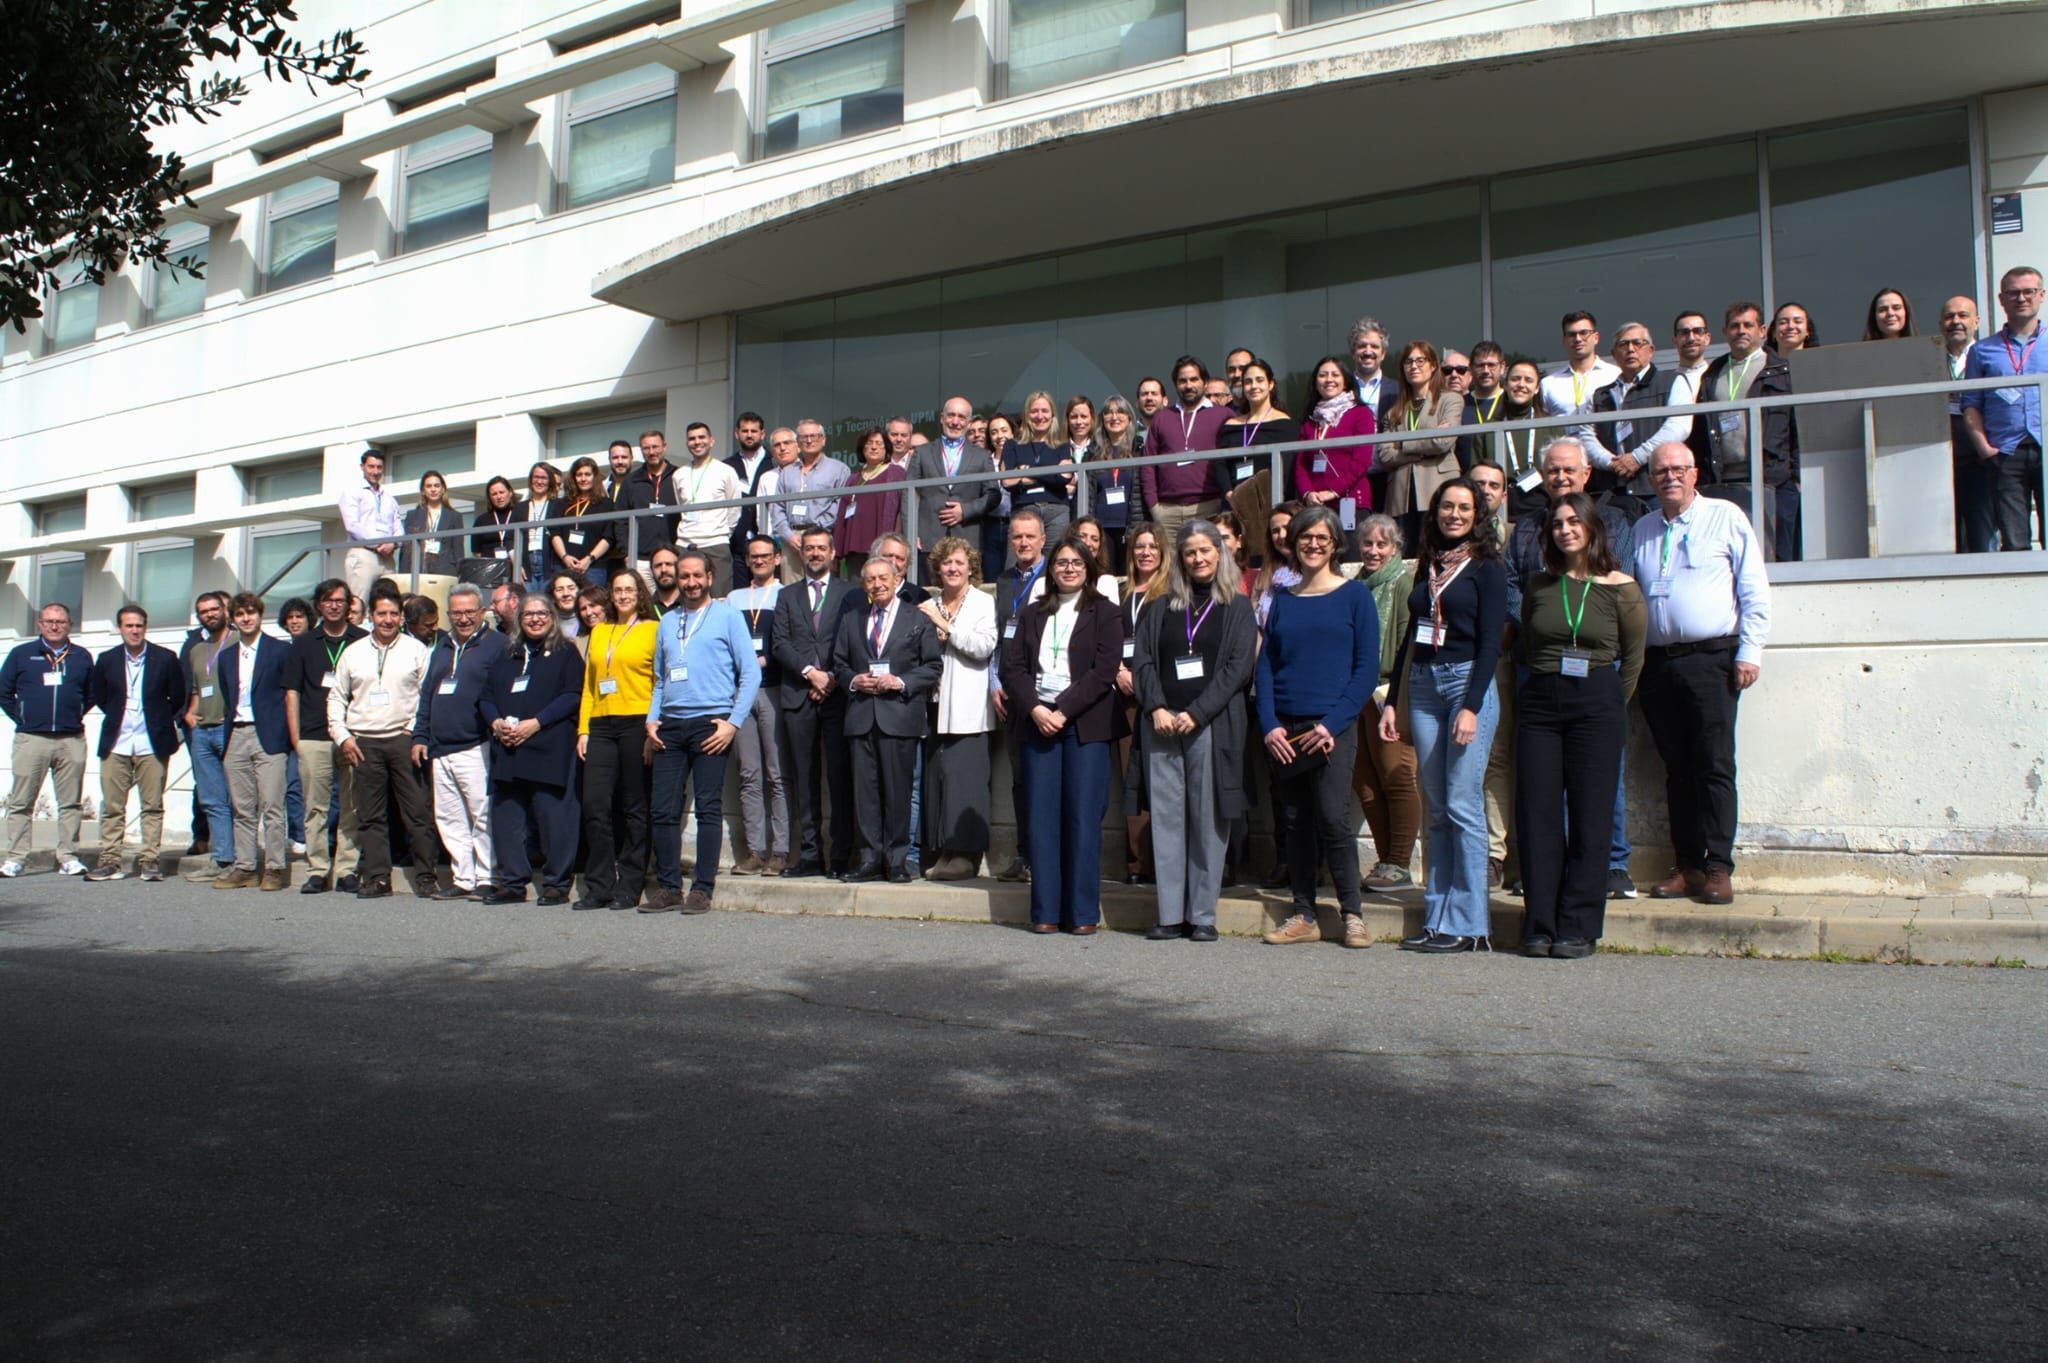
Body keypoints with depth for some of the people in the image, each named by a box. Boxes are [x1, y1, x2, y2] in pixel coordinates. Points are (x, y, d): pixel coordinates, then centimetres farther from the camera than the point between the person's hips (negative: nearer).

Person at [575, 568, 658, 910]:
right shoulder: (599, 632, 18)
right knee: (594, 804, -2)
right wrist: (583, 729, 9)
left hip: (636, 723, -5)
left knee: (634, 807, 1)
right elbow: (588, 684, 18)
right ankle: (599, 887, 6)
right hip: (601, 725, 5)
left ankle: (630, 887, 8)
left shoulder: (653, 629, 3)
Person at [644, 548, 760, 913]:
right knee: (664, 810, 2)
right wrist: (651, 719, 7)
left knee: (708, 808, -4)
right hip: (671, 726, 5)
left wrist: (733, 722, -10)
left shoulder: (728, 617, 5)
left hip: (710, 724, -5)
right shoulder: (666, 623, 19)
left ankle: (702, 889, 1)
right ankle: (668, 887, 10)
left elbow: (751, 673, -1)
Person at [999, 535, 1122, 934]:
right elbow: (1013, 666, 7)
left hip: (1085, 725, -3)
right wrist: (1035, 710, -9)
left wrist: (1063, 711, -12)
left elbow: (1103, 671, -6)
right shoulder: (1031, 614, 16)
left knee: (1083, 818, -4)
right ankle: (1046, 911, 5)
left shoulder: (1104, 614, 5)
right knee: (1042, 817, 1)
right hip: (1036, 721, 3)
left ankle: (1083, 913, 2)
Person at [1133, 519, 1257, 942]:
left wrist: (1196, 713, -11)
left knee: (1207, 819, -2)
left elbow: (1239, 666, -2)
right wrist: (1156, 708, -8)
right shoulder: (1161, 608, 16)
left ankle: (1203, 916, 4)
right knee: (1166, 816, 1)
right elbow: (1142, 661, 9)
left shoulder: (1237, 607, 8)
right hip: (1162, 724, 3)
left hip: (1211, 725, -3)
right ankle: (1171, 915, 5)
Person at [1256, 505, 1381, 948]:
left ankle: (1352, 913, 2)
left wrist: (1332, 724, -12)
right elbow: (1266, 666, 11)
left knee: (1333, 819, -12)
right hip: (1285, 731, 4)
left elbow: (1367, 667, -2)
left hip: (1333, 728, -4)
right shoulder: (1282, 601, 13)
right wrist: (1269, 725, -4)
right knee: (1297, 823, 7)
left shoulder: (1354, 595, 3)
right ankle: (1303, 916, 14)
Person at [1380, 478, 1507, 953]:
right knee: (1437, 811, 6)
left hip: (1468, 683, -6)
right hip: (1423, 685, 6)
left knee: (1463, 806, -8)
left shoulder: (1486, 569, 0)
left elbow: (1489, 642, -7)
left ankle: (1468, 924, -3)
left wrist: (1471, 707, -16)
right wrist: (1392, 700, 12)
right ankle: (1437, 920, 9)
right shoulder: (1427, 568, 17)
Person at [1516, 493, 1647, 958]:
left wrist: (1611, 705, 8)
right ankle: (1540, 926, 7)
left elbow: (1634, 657, 8)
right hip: (1539, 704, 3)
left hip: (1597, 705, -3)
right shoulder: (1540, 585, 9)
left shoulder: (1620, 588, 1)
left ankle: (1579, 929, 6)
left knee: (1588, 819, -1)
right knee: (1537, 816, 0)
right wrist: (1545, 687, 11)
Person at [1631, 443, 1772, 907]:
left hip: (1711, 659, -4)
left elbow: (1754, 590, 2)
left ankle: (1718, 868, -4)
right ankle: (1687, 865, 11)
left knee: (1714, 766, -7)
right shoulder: (1641, 530, 17)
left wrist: (1749, 651, -6)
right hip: (1657, 662, 4)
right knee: (1677, 769, 6)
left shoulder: (1726, 518, 5)